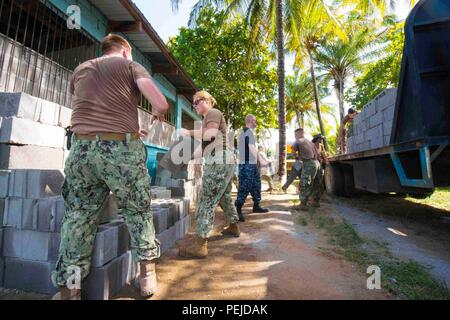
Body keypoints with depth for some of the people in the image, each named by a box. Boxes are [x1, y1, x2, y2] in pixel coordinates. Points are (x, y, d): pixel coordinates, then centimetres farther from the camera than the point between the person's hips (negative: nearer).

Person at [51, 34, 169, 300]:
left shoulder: (80, 70, 24)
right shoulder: (131, 66, 9)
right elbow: (161, 104, -7)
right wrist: (159, 115, 18)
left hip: (81, 148, 4)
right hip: (122, 149, -3)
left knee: (78, 217, 13)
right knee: (138, 211, 11)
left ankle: (68, 288, 17)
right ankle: (148, 274, 20)